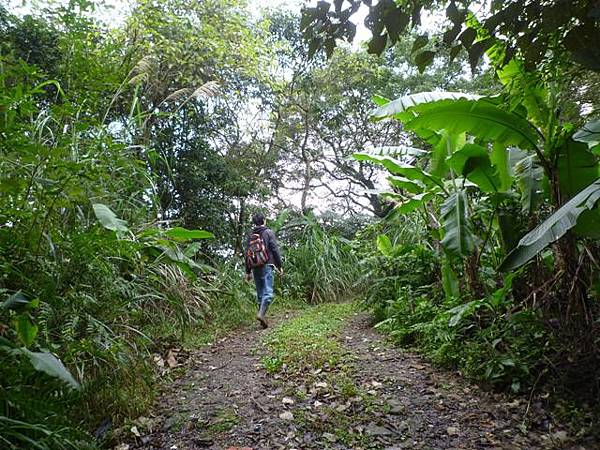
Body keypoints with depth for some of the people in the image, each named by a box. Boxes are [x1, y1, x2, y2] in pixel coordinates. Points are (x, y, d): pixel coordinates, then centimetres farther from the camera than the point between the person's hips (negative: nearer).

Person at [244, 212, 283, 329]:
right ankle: (261, 314, -26)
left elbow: (247, 254, 14)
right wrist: (280, 266, -1)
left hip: (255, 268, 5)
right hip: (266, 266, -5)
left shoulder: (250, 235, 13)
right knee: (268, 292, -8)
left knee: (260, 293, 12)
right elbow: (275, 250, -6)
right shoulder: (268, 232, 0)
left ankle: (261, 314, 12)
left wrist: (248, 272, 18)